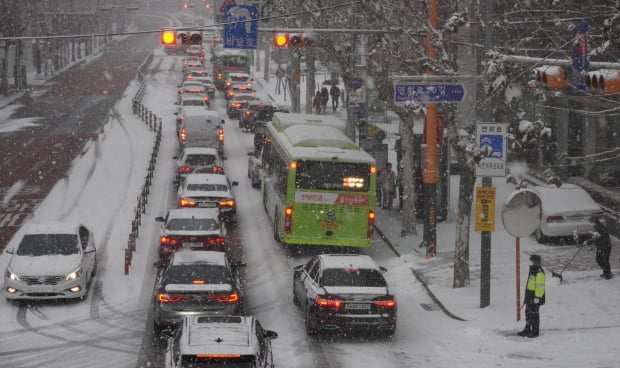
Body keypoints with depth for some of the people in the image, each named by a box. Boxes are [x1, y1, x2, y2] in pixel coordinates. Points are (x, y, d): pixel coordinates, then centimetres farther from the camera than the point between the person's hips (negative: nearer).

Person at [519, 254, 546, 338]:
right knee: (528, 313, 15)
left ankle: (535, 331, 3)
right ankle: (527, 329, 25)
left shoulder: (540, 273, -16)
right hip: (529, 296, 10)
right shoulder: (532, 270, 16)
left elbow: (540, 286, -21)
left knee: (534, 314, -4)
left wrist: (537, 297, -24)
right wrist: (526, 297, 25)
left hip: (535, 297, -10)